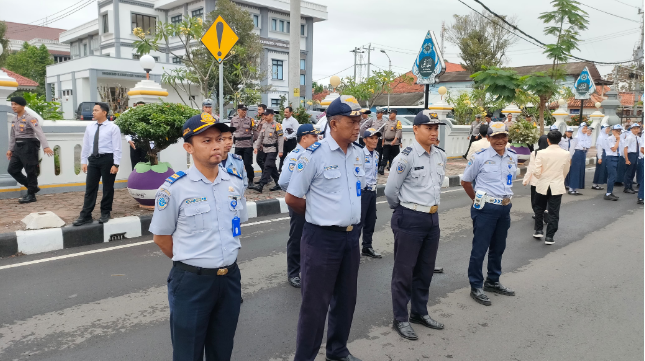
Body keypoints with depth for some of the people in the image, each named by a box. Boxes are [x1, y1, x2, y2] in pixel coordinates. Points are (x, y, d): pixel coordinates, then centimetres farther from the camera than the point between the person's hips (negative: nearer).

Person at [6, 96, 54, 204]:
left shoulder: (29, 118, -12)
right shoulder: (14, 120, 13)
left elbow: (40, 132, -24)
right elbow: (12, 135, 22)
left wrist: (45, 146, -36)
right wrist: (10, 149, 21)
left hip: (28, 146, -9)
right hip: (18, 146, 9)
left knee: (30, 171, -2)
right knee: (12, 169, 8)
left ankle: (31, 195, 7)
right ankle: (33, 187, 19)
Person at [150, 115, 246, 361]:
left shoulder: (236, 182, 1)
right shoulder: (174, 188, -13)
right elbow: (161, 237, -3)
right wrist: (189, 261, 5)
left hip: (230, 278, 4)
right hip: (191, 282, -4)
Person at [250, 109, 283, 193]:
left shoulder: (276, 125, -9)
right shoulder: (264, 125, 13)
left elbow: (280, 138, -12)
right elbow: (260, 137, 18)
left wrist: (280, 151, -16)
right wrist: (256, 147, 8)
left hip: (273, 149, -8)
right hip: (265, 149, 8)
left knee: (267, 167, -14)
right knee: (272, 168, 12)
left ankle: (260, 185, -19)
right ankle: (279, 184, 22)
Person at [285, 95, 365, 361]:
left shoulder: (358, 153, 5)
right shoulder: (314, 155, -15)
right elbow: (291, 198, -9)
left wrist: (352, 222, 14)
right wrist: (319, 214, 3)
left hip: (351, 236, 7)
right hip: (322, 238, -6)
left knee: (346, 299, 19)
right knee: (315, 303, 4)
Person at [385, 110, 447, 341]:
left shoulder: (441, 156, 6)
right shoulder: (406, 157, -16)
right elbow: (390, 191, -10)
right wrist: (403, 210, 5)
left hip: (433, 218, 7)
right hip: (410, 219, -7)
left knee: (426, 269, 18)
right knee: (404, 270, 5)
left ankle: (420, 313, 35)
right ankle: (400, 319, 19)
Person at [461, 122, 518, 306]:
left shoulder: (513, 157, 6)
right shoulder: (480, 157, -10)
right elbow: (465, 181, -1)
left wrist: (505, 197, 17)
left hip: (505, 207, 6)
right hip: (485, 208, -6)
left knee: (498, 247, 17)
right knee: (480, 248, 0)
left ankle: (493, 282, 33)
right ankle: (476, 287, 12)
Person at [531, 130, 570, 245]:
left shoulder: (541, 153, -12)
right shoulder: (566, 154, -6)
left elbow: (536, 172, -12)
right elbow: (565, 171, 8)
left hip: (542, 185, 0)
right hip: (557, 187, 0)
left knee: (539, 209, 20)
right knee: (554, 213, 6)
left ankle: (538, 230, 27)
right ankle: (549, 236, 8)